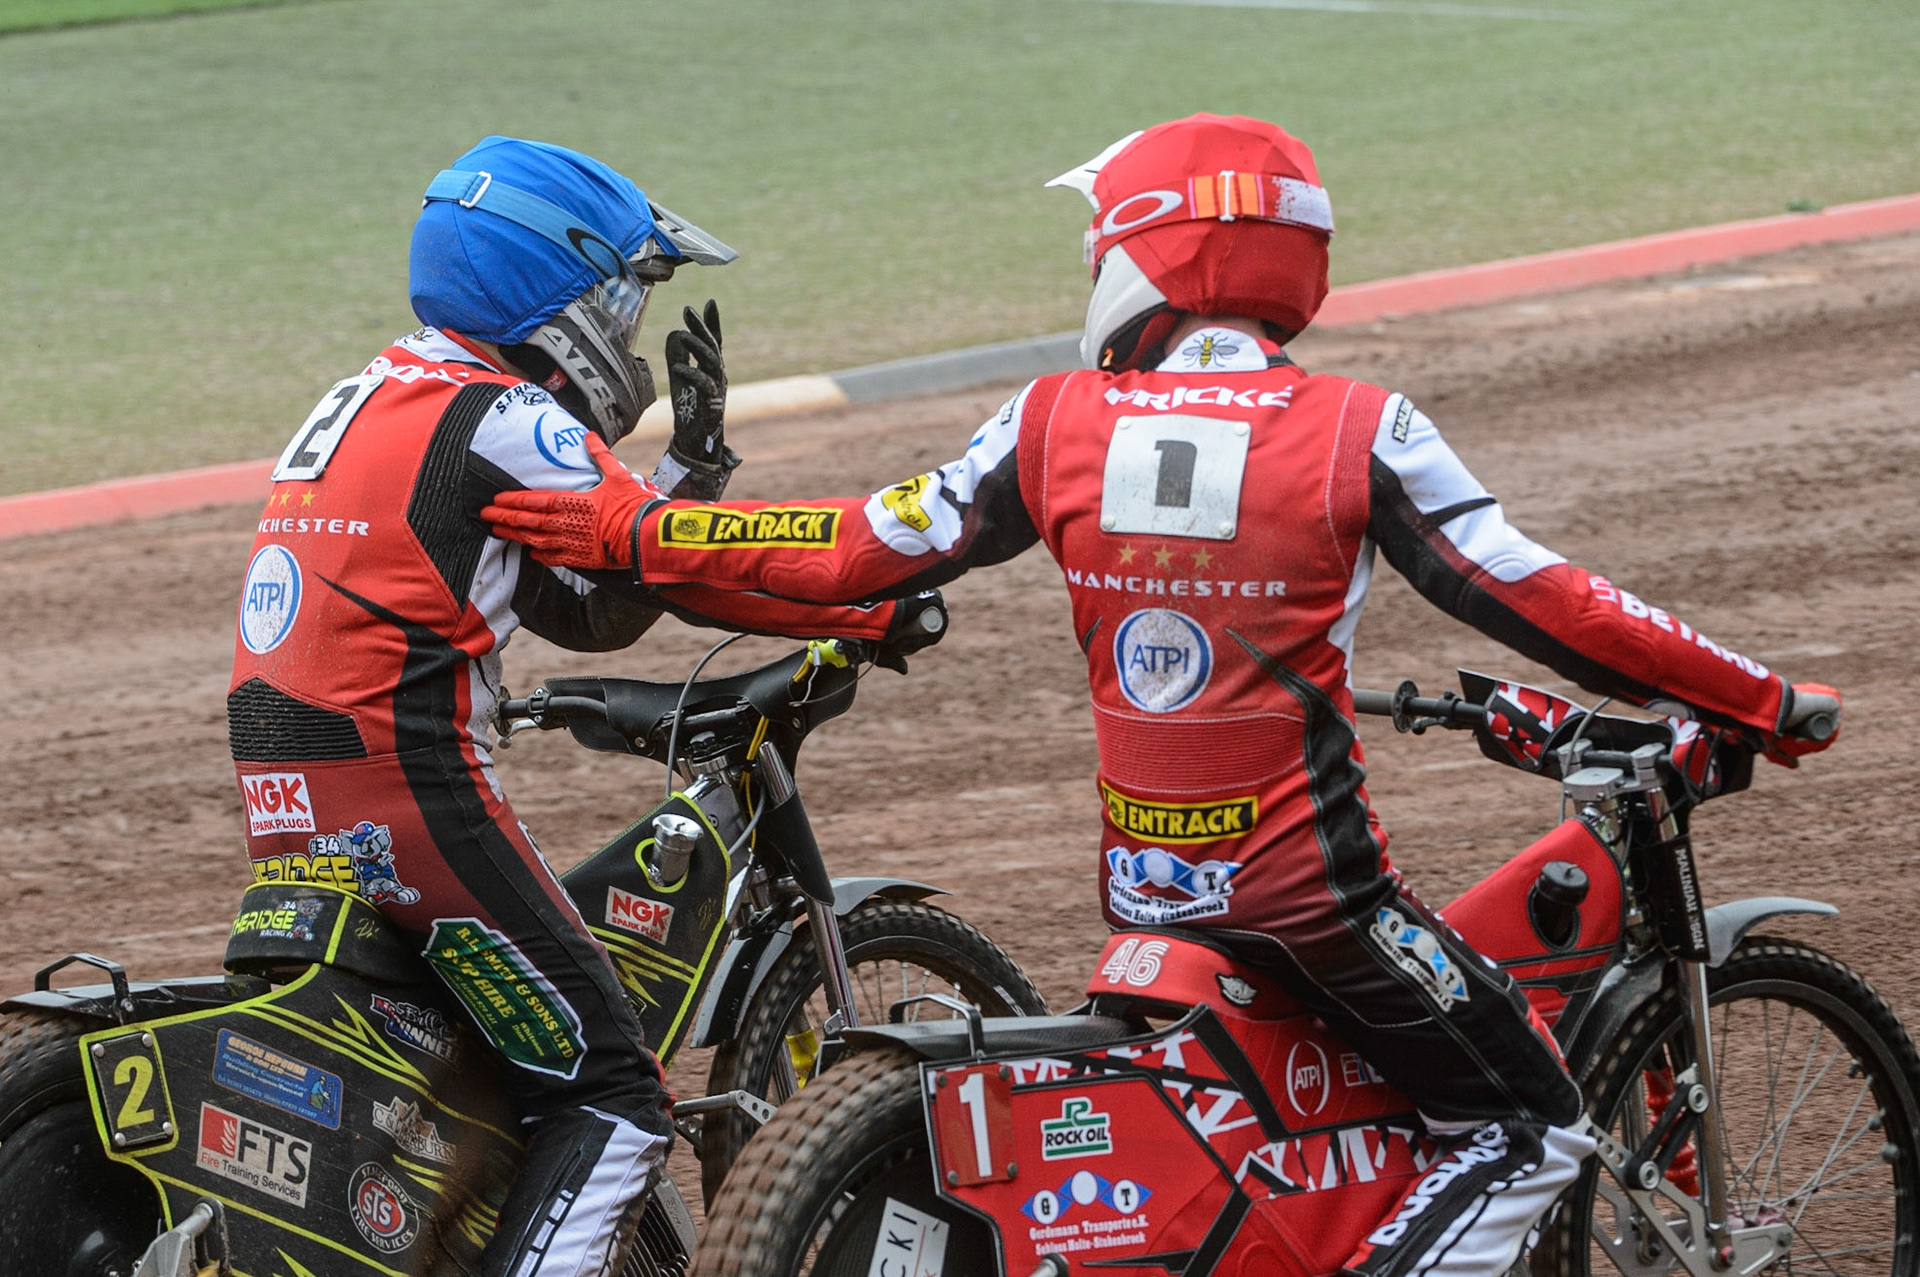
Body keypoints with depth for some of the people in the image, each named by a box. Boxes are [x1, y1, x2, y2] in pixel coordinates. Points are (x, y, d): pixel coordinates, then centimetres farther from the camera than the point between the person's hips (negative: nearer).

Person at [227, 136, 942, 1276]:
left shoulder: (369, 402, 19)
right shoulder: (502, 422, -10)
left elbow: (591, 609, 19)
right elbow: (686, 566, -8)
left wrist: (694, 455, 11)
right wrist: (879, 610, 3)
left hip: (282, 800, 10)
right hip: (409, 790, -10)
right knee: (611, 1097, -6)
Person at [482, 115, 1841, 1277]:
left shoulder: (1060, 425, -2)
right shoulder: (1360, 434, -10)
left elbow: (860, 554, 2)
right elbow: (1535, 600, -10)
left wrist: (627, 531, 12)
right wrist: (1759, 702, -1)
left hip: (1143, 880, 5)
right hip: (1305, 877, -5)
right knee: (1528, 1131, 5)